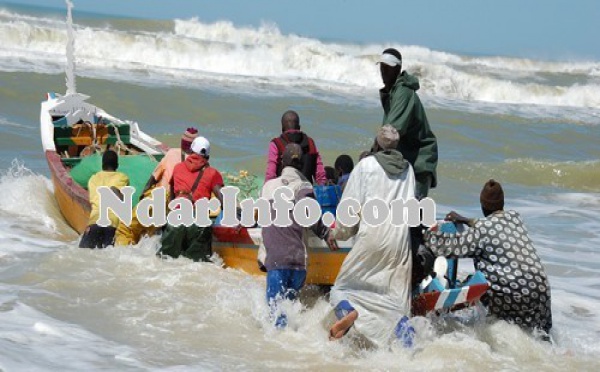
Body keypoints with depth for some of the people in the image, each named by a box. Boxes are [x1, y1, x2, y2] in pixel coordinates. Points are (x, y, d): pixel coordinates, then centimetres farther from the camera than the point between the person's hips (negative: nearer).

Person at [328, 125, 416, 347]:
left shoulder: (366, 165, 4)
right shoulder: (408, 169, 15)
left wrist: (340, 232, 15)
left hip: (372, 239, -3)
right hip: (401, 243, 3)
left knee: (341, 288, 8)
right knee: (398, 305, 5)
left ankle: (349, 312, -24)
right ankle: (409, 348, -16)